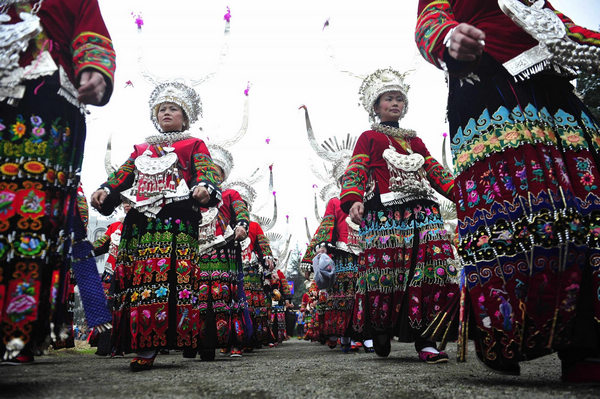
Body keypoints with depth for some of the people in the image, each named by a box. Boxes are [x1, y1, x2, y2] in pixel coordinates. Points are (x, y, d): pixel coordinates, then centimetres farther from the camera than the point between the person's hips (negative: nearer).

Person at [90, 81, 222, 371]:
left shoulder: (193, 145, 18)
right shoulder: (141, 149, 31)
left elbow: (206, 170, 0)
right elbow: (123, 174, 20)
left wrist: (205, 187, -23)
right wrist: (105, 190, -1)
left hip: (178, 220, -4)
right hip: (140, 221, 5)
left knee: (174, 276, -15)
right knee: (138, 278, -3)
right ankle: (144, 345, 2)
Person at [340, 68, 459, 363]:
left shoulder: (414, 141, 29)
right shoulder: (369, 138, 14)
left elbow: (435, 171, 23)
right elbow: (354, 172, 1)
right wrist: (353, 201, -19)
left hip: (423, 211, 5)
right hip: (385, 214, -4)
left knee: (430, 269, -10)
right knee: (387, 271, -10)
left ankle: (424, 340, -5)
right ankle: (380, 332, 14)